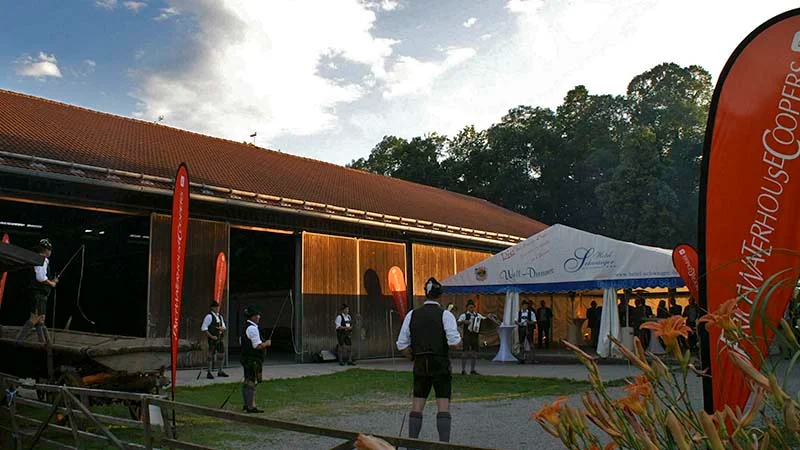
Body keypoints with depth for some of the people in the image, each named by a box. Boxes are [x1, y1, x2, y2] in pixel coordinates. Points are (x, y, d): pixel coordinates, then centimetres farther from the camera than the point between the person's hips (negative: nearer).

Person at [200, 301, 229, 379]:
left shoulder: (220, 316, 15)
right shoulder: (209, 316, -9)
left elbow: (224, 327, 23)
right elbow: (203, 328, -13)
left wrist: (222, 328, -2)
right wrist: (211, 336, -17)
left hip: (220, 338, 7)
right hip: (212, 339, -7)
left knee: (222, 354, 10)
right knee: (211, 355, -5)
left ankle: (220, 371, 21)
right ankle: (209, 373, 2)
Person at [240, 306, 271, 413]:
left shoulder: (245, 327, 14)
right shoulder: (252, 328, -18)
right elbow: (258, 346, -23)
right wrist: (267, 343, -4)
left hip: (246, 358, 11)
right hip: (253, 360, -11)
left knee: (247, 381, 17)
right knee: (251, 382, -7)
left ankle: (246, 404, 27)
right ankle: (251, 407, -5)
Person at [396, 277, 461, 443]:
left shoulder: (412, 315, 3)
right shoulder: (445, 315, -8)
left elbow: (402, 345, 2)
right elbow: (454, 344, -16)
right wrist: (458, 341, 7)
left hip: (420, 365, 3)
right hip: (441, 365, -3)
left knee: (417, 405, 11)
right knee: (444, 406, 0)